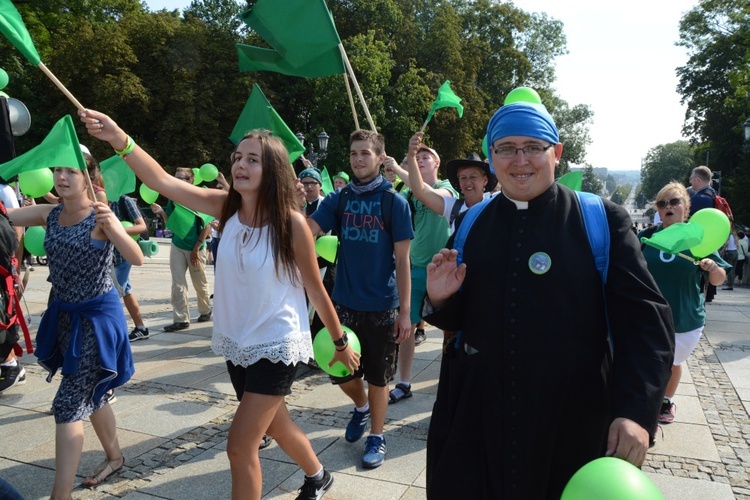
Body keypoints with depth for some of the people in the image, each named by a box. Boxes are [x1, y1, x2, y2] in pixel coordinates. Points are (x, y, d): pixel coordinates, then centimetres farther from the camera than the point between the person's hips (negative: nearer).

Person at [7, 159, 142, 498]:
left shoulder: (100, 216, -15)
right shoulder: (49, 215, 3)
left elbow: (137, 259, -26)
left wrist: (114, 226, -42)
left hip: (98, 316, -7)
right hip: (65, 315, 7)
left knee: (68, 406, -8)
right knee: (90, 395, 21)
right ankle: (115, 457, 41)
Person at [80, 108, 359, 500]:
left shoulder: (291, 222, -19)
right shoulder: (225, 207, -7)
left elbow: (316, 289, -10)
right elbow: (162, 181, -16)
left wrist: (340, 342, 0)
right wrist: (119, 140, -31)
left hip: (277, 346, -6)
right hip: (236, 344, 6)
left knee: (240, 446, -6)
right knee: (276, 427, 24)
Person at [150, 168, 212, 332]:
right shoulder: (174, 199, 3)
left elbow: (207, 225, -8)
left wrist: (196, 248, -10)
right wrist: (162, 213, -10)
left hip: (196, 248, -4)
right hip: (177, 246, 4)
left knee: (200, 284, 10)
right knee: (178, 284, -2)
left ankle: (205, 311, 31)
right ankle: (181, 319, 3)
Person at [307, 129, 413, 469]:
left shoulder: (394, 202, -5)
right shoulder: (339, 199, 3)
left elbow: (402, 261, -6)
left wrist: (405, 311, -9)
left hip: (382, 306, -3)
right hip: (344, 302, 3)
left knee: (377, 377, 9)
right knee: (342, 373, 11)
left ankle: (377, 436, 30)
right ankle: (361, 406, 43)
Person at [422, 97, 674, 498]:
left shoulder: (602, 220, -5)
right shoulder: (472, 222, 5)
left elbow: (645, 318, -9)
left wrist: (635, 410, -20)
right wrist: (441, 300, -10)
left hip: (574, 425, -2)